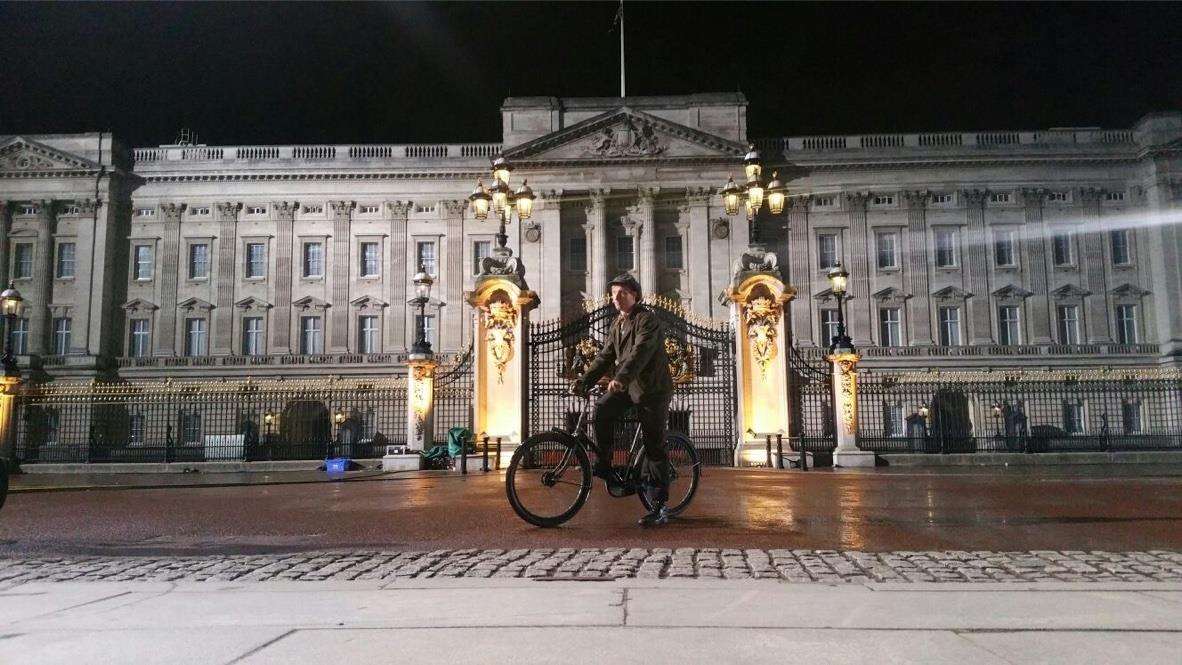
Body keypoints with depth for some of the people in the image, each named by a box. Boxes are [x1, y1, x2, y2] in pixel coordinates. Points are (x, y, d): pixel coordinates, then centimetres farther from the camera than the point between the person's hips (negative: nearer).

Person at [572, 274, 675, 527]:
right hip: (627, 386, 7)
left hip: (652, 388, -7)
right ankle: (604, 467, -7)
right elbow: (605, 356, 9)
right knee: (602, 409, -20)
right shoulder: (617, 324, 12)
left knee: (654, 447, -4)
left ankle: (660, 507, 2)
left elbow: (641, 351, -29)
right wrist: (584, 381, -4)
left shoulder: (648, 319, -14)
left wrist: (621, 377, -44)